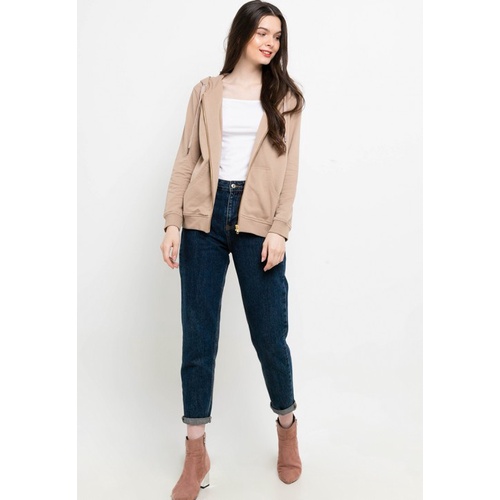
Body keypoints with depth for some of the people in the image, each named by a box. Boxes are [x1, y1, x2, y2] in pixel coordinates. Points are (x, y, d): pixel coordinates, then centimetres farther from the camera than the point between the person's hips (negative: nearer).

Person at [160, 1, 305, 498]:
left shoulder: (285, 97, 10)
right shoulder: (206, 91, 12)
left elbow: (288, 168, 3)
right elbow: (186, 159, 7)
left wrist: (279, 230, -8)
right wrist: (172, 222, -2)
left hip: (256, 221, -1)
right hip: (204, 218, 1)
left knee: (270, 333, 3)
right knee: (197, 336, 3)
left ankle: (287, 427, 30)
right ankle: (196, 454, 17)